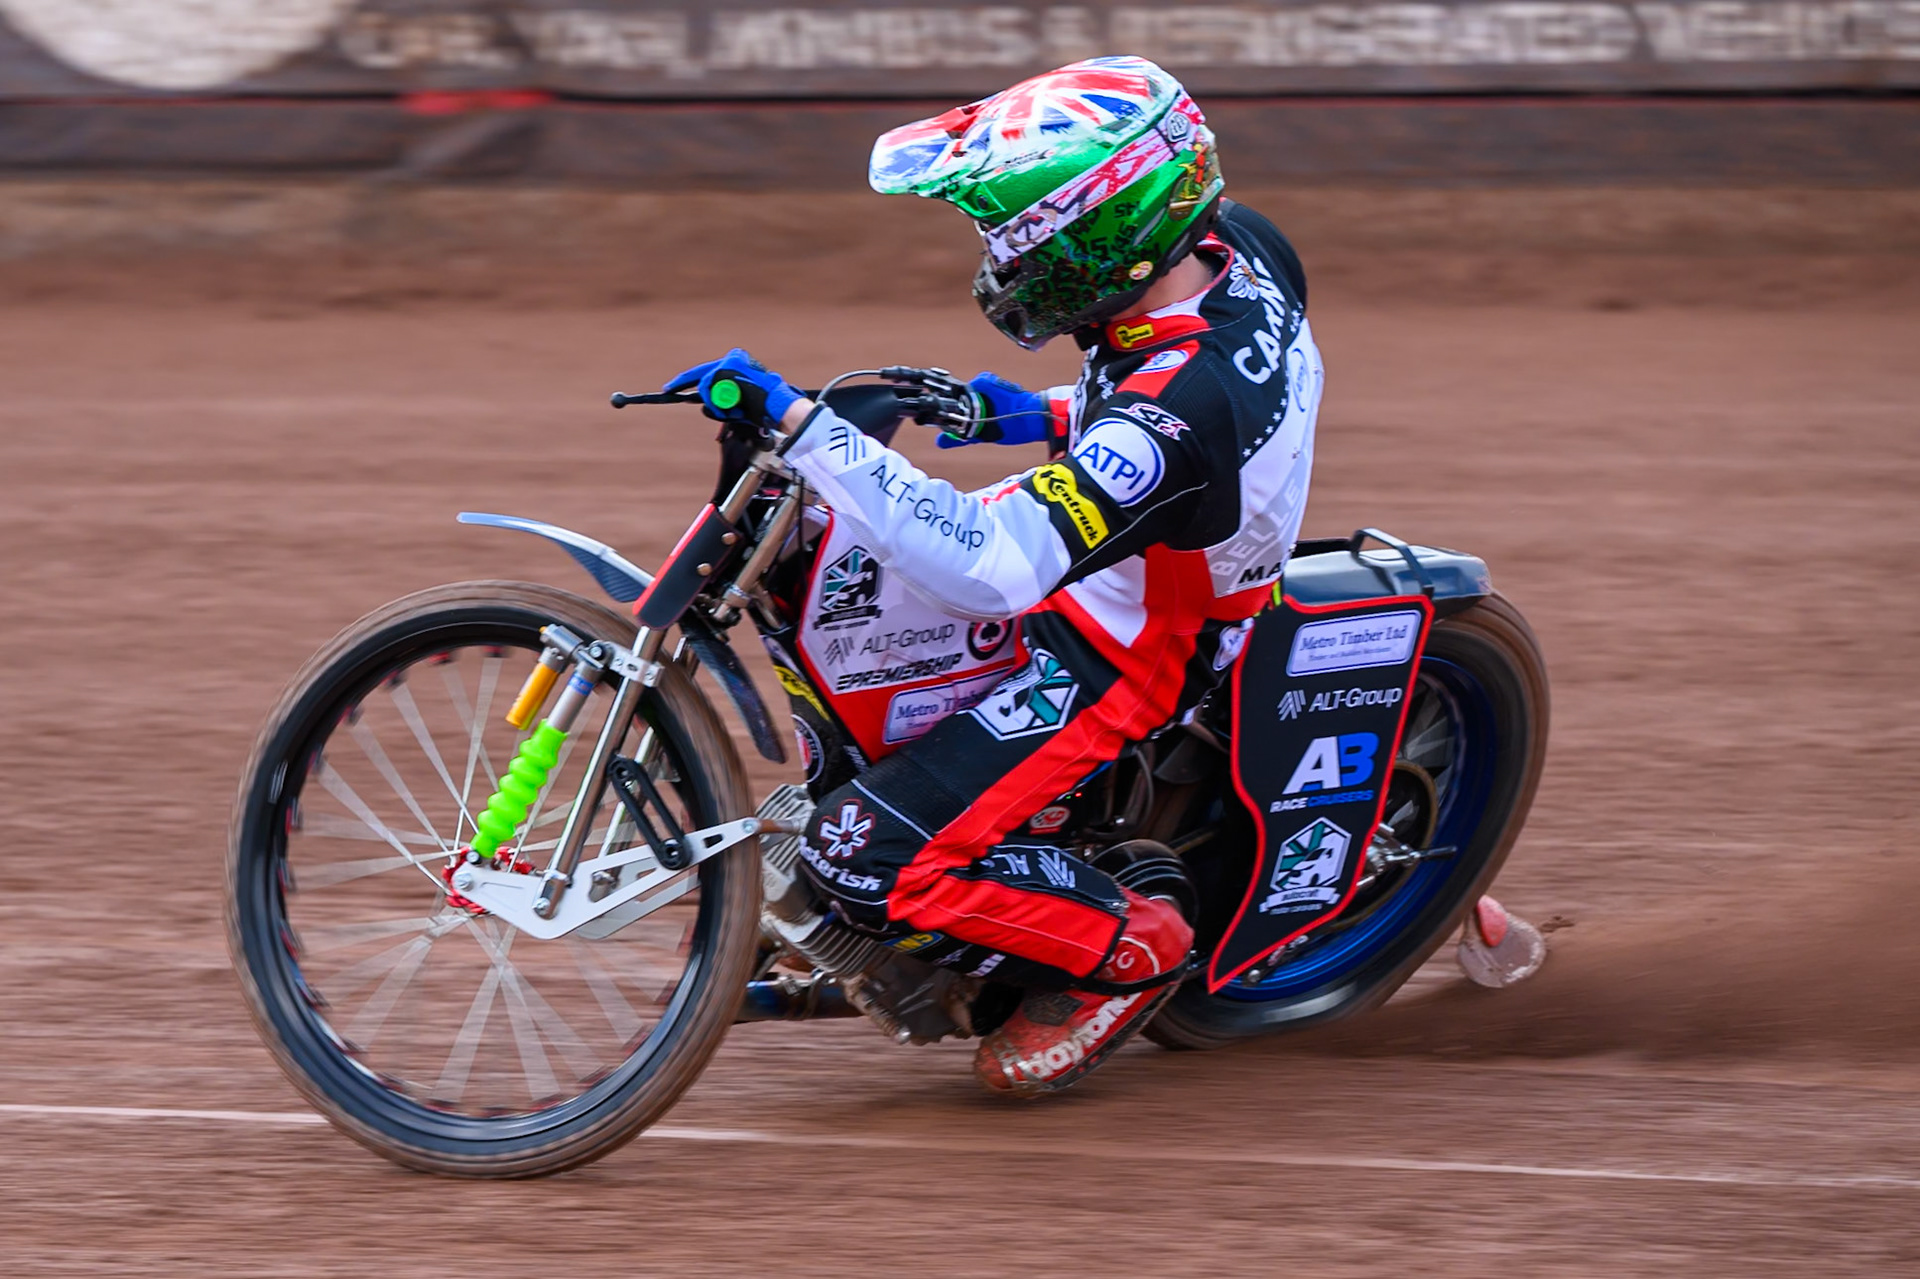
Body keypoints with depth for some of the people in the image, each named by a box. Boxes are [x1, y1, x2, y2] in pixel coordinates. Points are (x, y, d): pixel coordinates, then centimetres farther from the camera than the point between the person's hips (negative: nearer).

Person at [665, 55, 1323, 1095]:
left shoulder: (1174, 414, -39)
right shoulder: (1240, 246, -13)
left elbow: (987, 566, -47)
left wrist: (803, 424, -49)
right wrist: (1046, 418, 1)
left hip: (1108, 659, -9)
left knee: (862, 858, -16)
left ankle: (1125, 949, 2)